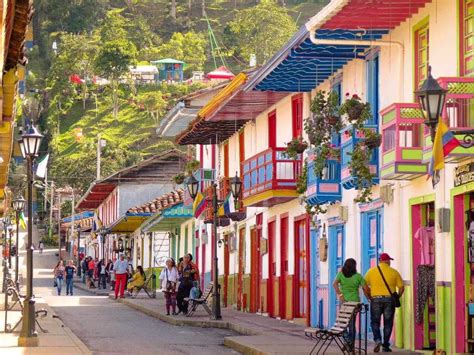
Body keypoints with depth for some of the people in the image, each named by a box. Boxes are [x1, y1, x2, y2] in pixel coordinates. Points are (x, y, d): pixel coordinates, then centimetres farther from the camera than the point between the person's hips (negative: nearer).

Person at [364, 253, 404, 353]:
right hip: (389, 300, 0)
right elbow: (401, 287, 1)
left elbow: (365, 286, 0)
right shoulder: (394, 272, 2)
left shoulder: (371, 271, 2)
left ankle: (377, 340, -13)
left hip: (376, 299, 0)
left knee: (375, 322, 9)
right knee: (388, 323, 8)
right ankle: (385, 346, 9)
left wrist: (369, 297, 9)